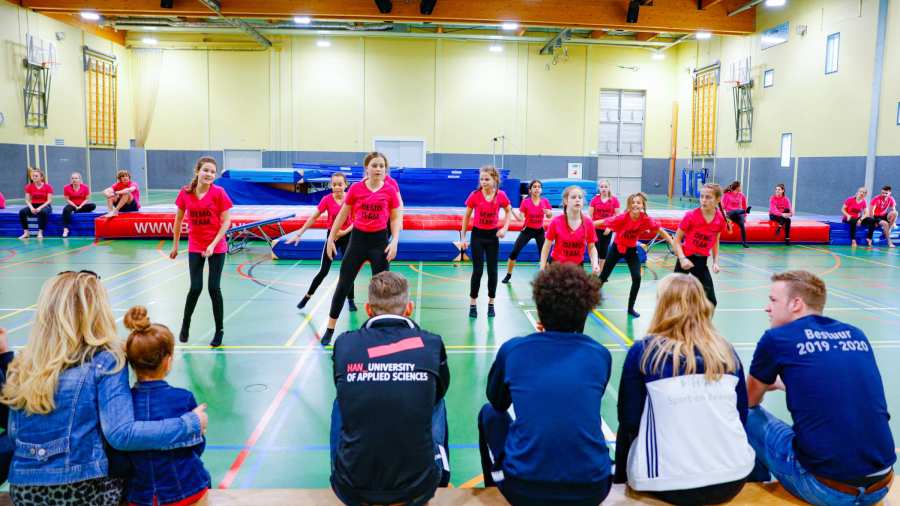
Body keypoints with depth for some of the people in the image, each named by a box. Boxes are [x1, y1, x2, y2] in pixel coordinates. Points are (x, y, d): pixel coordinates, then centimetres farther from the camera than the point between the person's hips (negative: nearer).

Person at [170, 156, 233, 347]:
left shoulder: (219, 193, -12)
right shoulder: (185, 193, -4)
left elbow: (226, 221, -10)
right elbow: (178, 219, 8)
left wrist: (213, 244, -17)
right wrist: (175, 245, 12)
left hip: (216, 247, -2)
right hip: (195, 247, 2)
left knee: (214, 288, -1)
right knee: (195, 288, -2)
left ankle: (219, 330, 14)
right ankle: (185, 324, 24)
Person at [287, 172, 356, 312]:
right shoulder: (327, 199, -11)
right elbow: (313, 218, -6)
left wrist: (345, 232, -20)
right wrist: (299, 234, -6)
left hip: (347, 236, 0)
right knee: (323, 271, 1)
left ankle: (350, 300, 16)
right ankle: (307, 297, 18)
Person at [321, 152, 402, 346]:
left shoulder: (390, 191, -4)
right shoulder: (356, 188, -4)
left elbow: (396, 218, 2)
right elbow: (343, 215, 6)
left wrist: (394, 241, -10)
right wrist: (331, 237, 7)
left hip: (379, 240, 0)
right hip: (358, 238, 1)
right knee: (343, 285, 4)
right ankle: (330, 329, 15)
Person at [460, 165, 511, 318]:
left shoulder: (501, 195, -9)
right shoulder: (475, 195, -12)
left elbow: (508, 211, 9)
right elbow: (467, 216, -1)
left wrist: (505, 228, -6)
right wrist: (463, 237, -2)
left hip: (493, 235, 2)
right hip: (477, 234, -1)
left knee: (492, 270, 6)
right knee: (478, 270, -3)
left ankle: (491, 304, 19)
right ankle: (472, 304, 9)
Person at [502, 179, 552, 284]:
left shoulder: (545, 201, -5)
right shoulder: (525, 202, -11)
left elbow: (549, 216, 6)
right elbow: (520, 218, -14)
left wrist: (549, 213, -17)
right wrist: (512, 211, -31)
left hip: (539, 231, 1)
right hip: (527, 230, -1)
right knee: (514, 253, -6)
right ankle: (508, 275, 10)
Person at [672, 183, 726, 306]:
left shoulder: (720, 219, -5)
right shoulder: (691, 215, -16)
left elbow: (715, 241, 12)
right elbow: (677, 239, -9)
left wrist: (716, 262, 2)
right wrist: (682, 258, -21)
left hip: (702, 261, 3)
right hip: (686, 259, -3)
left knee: (711, 301, 2)